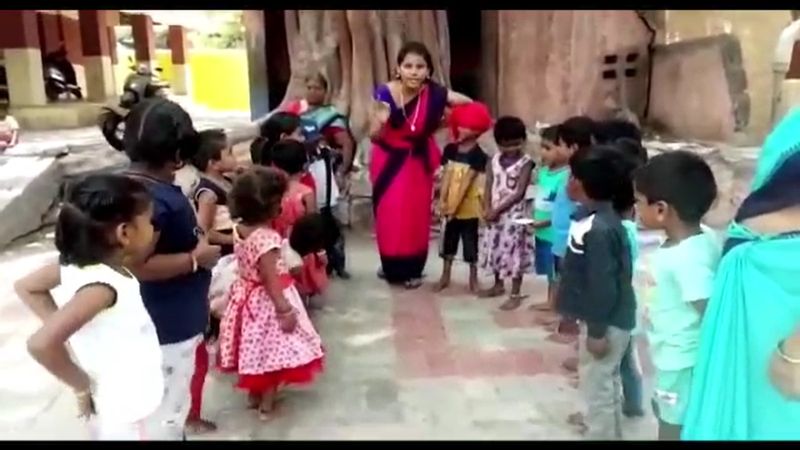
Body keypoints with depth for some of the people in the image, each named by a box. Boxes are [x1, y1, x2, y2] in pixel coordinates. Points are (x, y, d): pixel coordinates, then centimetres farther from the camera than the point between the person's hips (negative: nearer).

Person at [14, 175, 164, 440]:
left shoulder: (78, 264, -6)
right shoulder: (101, 286, -31)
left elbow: (26, 287, 9)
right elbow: (41, 343, -40)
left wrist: (67, 329, 3)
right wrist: (82, 387, -24)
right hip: (127, 417, -8)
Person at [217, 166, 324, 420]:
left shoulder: (239, 229, -3)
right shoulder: (267, 237, -28)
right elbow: (270, 279, -26)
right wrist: (285, 310, -22)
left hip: (246, 295, 9)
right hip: (266, 301, -8)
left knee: (255, 347, 23)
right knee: (274, 350, 8)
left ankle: (254, 394, 39)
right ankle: (267, 404, 20)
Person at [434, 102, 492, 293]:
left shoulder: (478, 154, -13)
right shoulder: (450, 149, 2)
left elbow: (467, 182, -16)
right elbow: (446, 176, 0)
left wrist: (455, 206, -18)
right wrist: (443, 201, -8)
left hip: (468, 206, -4)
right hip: (451, 205, 5)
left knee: (470, 240, 6)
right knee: (449, 238, 15)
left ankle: (473, 278, 21)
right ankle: (445, 276, 28)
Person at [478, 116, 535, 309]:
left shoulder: (525, 162, -11)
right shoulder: (494, 160, 4)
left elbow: (519, 193, -16)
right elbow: (488, 187, 2)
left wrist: (498, 209, -18)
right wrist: (487, 210, -11)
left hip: (514, 213, -6)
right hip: (494, 213, 6)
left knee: (514, 251, 0)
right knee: (495, 248, 17)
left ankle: (515, 294, 11)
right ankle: (498, 285, 36)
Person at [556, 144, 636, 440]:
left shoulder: (598, 229, -27)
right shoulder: (596, 218, 4)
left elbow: (603, 285, -26)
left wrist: (597, 331, -19)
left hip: (605, 324, -10)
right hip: (605, 320, 10)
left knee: (597, 389, 4)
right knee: (606, 387, 24)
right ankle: (611, 433, 41)